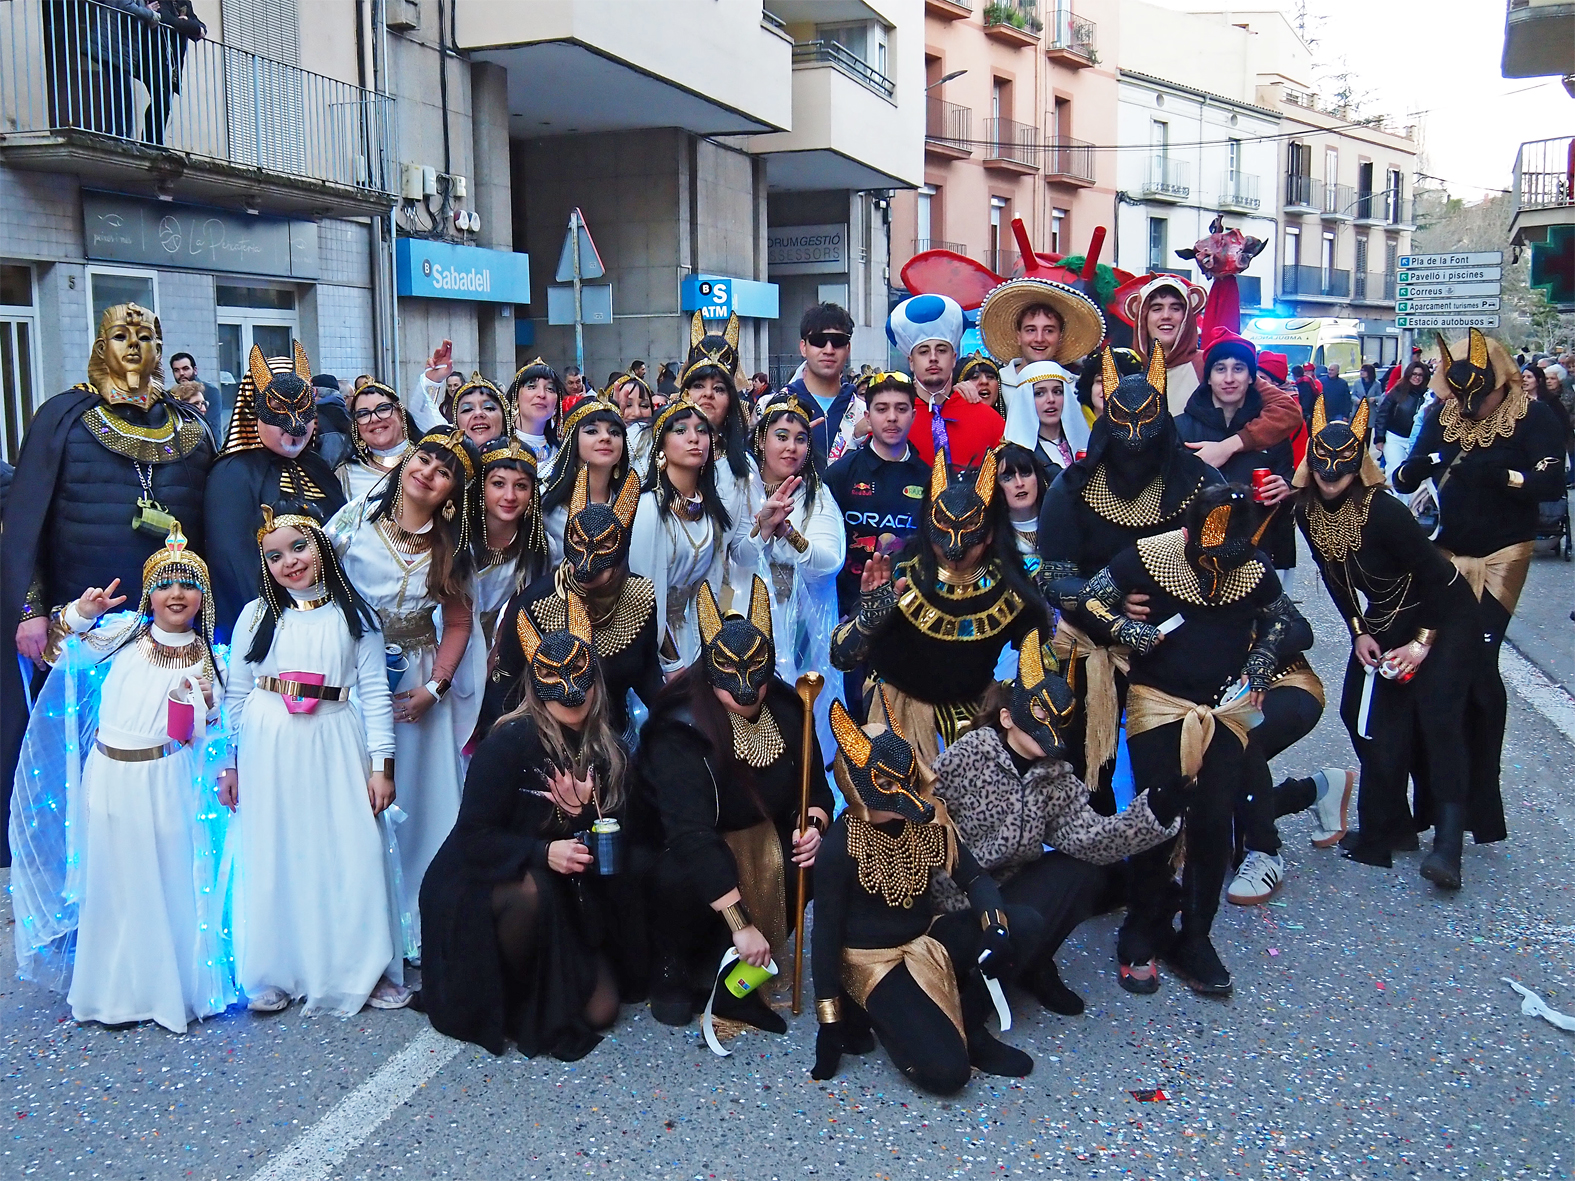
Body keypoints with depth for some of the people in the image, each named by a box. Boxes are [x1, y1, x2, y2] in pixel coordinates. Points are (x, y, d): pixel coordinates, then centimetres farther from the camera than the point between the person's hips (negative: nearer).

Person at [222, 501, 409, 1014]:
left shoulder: (354, 616, 2)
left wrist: (381, 763, -4)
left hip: (336, 749, -1)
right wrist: (229, 764, 7)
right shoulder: (257, 615, 5)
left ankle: (361, 970, 14)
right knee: (273, 858, 6)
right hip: (269, 750, 1)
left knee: (350, 857, 0)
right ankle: (274, 974, 19)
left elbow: (375, 692, 1)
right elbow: (236, 694, 8)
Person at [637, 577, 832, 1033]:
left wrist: (813, 823, -21)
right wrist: (740, 922, -40)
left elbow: (814, 783, 4)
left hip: (761, 835, 5)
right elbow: (690, 834, -36)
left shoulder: (785, 710, -10)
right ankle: (673, 969, -2)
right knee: (683, 881, -36)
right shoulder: (681, 730, -28)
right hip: (682, 849, -5)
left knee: (822, 860, -20)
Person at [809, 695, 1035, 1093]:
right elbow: (826, 934, -15)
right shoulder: (839, 848, -21)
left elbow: (973, 878, -5)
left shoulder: (927, 821, -7)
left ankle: (968, 1026, -1)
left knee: (1024, 924, -18)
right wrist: (830, 1023, -12)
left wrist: (996, 928, -27)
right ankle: (874, 1009, 3)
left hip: (927, 937, 6)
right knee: (945, 1071, -24)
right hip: (872, 960, -6)